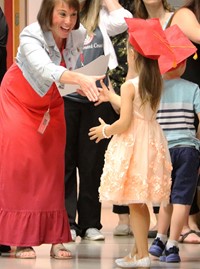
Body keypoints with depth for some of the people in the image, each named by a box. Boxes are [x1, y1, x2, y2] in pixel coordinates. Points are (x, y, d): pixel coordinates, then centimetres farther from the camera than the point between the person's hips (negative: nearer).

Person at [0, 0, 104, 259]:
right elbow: (46, 70, -51)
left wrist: (85, 85, -27)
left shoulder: (79, 35, -19)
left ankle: (55, 239, 6)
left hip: (51, 104, 4)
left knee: (53, 166, 3)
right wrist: (79, 78, -65)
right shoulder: (31, 37, -33)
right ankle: (21, 240, -10)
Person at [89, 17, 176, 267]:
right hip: (151, 142, 8)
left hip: (132, 144, -8)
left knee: (135, 203, -3)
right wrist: (111, 97, 30)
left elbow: (124, 122, -17)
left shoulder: (130, 86, -15)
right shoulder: (155, 83, 7)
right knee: (140, 203, 14)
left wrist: (106, 130, 2)